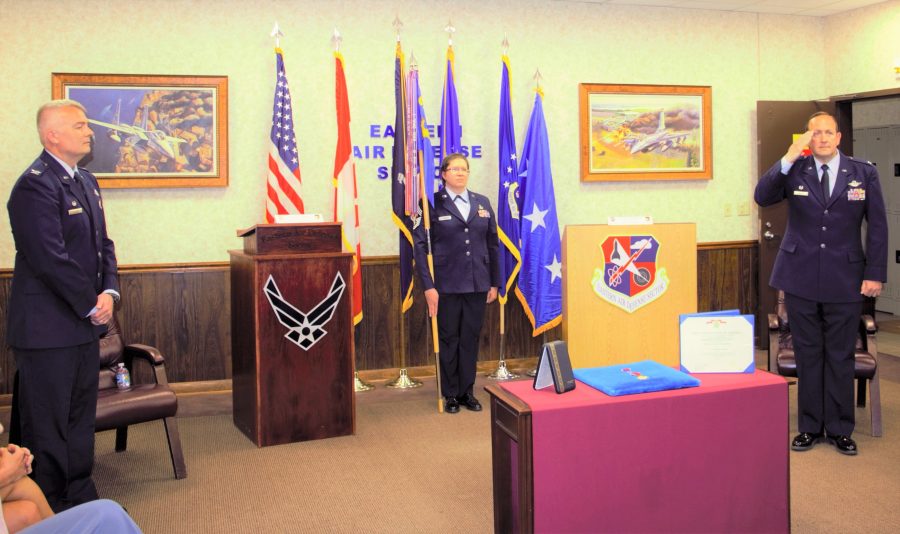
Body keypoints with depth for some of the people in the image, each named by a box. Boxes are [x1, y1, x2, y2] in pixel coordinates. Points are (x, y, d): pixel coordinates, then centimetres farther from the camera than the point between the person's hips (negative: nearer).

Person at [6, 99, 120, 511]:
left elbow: (102, 243, 15)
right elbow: (50, 259, -21)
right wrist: (91, 305, -13)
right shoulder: (35, 185, -16)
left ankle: (81, 499, 30)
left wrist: (109, 292, -1)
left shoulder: (86, 181, 13)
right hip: (48, 327, -9)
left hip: (84, 322, 9)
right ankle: (48, 512, 17)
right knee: (47, 423, 4)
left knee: (80, 418, 17)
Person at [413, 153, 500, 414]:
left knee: (471, 339, 10)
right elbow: (421, 245, -7)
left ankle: (467, 392, 22)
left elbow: (492, 244, 12)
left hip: (477, 284, 4)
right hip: (446, 285, -3)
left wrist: (495, 283, 9)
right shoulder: (433, 204, -3)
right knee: (448, 339, 6)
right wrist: (428, 286, -13)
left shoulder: (482, 203, 9)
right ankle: (451, 394, 19)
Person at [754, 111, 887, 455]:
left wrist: (875, 273, -1)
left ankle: (839, 429, 20)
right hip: (801, 278, 0)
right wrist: (789, 159, -20)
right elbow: (762, 197, -14)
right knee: (807, 354, 8)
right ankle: (809, 427, 20)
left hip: (845, 281, 0)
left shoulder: (864, 174, 3)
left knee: (840, 356, 7)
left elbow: (878, 227, 4)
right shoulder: (794, 171, 2)